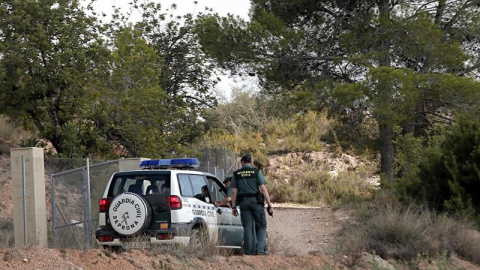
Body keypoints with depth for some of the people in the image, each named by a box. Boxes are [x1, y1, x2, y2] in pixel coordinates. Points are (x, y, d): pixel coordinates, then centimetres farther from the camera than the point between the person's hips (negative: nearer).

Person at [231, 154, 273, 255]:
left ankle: (249, 251, 1)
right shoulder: (256, 172, 2)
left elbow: (234, 191, 4)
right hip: (256, 201, -2)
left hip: (243, 202, 2)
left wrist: (234, 207, 8)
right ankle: (260, 248, -10)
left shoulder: (236, 174, 9)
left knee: (248, 228, 5)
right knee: (261, 226, 5)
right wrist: (269, 205, -4)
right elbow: (263, 189, -5)